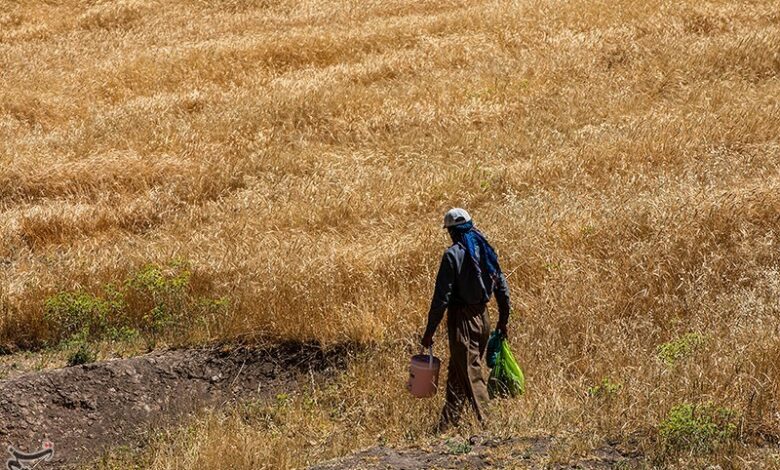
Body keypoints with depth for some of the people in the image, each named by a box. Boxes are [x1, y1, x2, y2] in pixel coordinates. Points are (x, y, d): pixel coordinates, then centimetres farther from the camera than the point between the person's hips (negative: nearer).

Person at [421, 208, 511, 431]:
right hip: (482, 318, 7)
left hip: (462, 321, -7)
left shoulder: (453, 255, -14)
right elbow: (502, 288, 10)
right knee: (456, 373, 17)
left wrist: (429, 332, -10)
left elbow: (442, 297, -15)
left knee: (471, 376, -3)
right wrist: (503, 321, 22)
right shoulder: (486, 251, 6)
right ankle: (446, 425, 24)